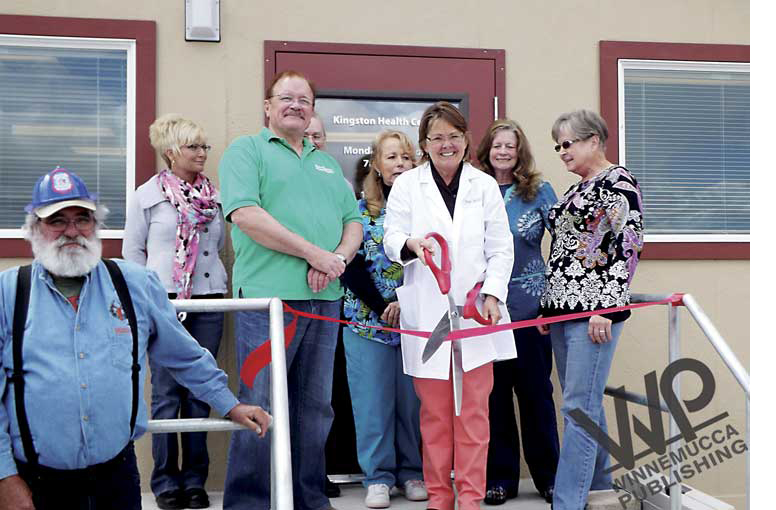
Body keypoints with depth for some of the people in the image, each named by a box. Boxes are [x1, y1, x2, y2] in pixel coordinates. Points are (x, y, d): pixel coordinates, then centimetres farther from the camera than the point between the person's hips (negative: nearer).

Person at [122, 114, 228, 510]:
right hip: (165, 301, -3)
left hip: (208, 302, 3)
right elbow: (132, 250, 5)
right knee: (167, 392, -1)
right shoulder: (148, 194, 2)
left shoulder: (214, 195, 9)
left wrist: (210, 278, 9)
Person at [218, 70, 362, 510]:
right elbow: (246, 215, -13)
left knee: (316, 408, 12)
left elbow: (353, 222, 17)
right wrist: (314, 253, -14)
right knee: (260, 407, -4)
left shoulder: (327, 164, 22)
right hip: (268, 296, -6)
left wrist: (340, 258, -6)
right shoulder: (246, 151, 3)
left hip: (324, 301, 6)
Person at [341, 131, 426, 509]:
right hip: (368, 320, -1)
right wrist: (382, 307, -11)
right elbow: (352, 266, -3)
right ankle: (378, 477, 11)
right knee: (374, 401, 1)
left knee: (412, 399, 5)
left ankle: (412, 472, 18)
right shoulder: (359, 211, 3)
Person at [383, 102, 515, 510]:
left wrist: (492, 294, -5)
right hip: (426, 313, 0)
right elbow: (391, 239, 1)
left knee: (474, 409, 0)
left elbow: (501, 249, 8)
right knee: (434, 411, 4)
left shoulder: (485, 185, 10)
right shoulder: (407, 184, 8)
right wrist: (412, 244, -22)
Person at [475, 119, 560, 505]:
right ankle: (500, 476, 17)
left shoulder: (539, 191, 4)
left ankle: (548, 476, 16)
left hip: (530, 303, -1)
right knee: (493, 391, 6)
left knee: (536, 389, 4)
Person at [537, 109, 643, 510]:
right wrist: (548, 308, 19)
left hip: (595, 310, -9)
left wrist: (606, 309, -19)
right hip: (564, 310, 9)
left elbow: (628, 244, -15)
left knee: (579, 405, -10)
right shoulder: (577, 190, 20)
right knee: (585, 405, 13)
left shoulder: (618, 182, -7)